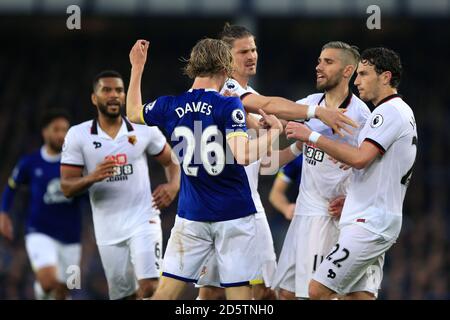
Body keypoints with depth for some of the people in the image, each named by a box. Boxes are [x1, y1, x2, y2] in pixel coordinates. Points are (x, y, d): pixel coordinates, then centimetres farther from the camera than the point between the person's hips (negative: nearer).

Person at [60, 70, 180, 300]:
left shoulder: (144, 130, 1)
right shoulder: (77, 135, -1)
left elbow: (170, 161, 16)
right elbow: (67, 188, -3)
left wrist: (173, 186, -5)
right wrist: (92, 177, -23)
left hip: (143, 220, -1)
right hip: (108, 229, 1)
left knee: (150, 288, -19)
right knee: (124, 296, 8)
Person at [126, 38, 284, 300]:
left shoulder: (170, 106, 1)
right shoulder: (229, 106, -11)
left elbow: (133, 113, 22)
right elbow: (243, 155, -23)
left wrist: (137, 67, 30)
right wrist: (274, 131, -9)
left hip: (191, 215, 3)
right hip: (233, 215, -3)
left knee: (166, 292, 6)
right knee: (239, 292, 2)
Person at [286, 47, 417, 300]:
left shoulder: (390, 111, -13)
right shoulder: (404, 113, 20)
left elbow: (360, 158, -23)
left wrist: (313, 136, -19)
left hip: (369, 223, -10)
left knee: (319, 290, -13)